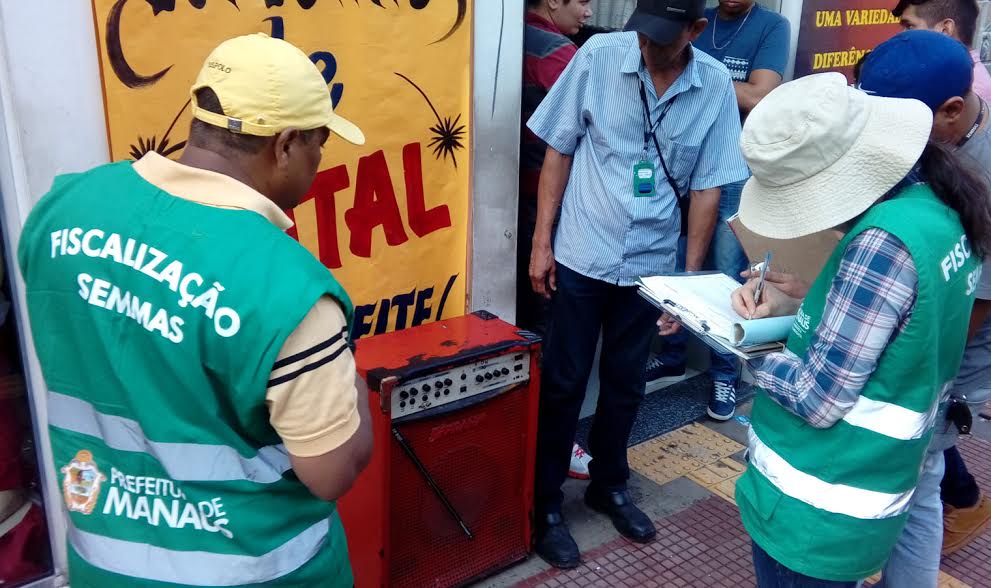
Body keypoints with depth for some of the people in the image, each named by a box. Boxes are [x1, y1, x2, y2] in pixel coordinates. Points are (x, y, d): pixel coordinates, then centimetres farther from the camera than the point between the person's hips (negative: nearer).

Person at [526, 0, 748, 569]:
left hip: (650, 264, 2)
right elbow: (559, 151, -4)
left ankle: (609, 484, 38)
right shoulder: (598, 56, -11)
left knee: (625, 383, 17)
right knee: (563, 384, 7)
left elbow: (707, 187, 0)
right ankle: (546, 504, 23)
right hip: (581, 257, -2)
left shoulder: (716, 86, -7)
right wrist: (542, 241, -5)